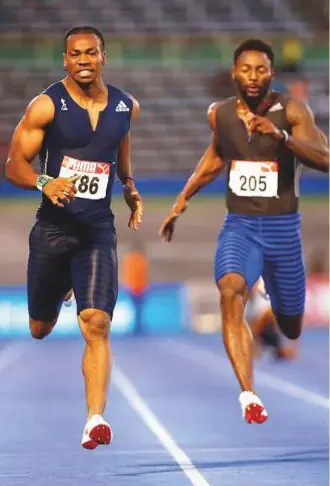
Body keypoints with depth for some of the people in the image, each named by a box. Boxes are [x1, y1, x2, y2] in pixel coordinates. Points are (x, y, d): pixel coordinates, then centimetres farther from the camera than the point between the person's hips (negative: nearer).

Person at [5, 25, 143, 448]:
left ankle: (95, 419, -19)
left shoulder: (126, 107, 4)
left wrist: (130, 188, 17)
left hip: (98, 230, 1)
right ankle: (61, 290, 53)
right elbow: (15, 165, -10)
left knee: (97, 325, -17)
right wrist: (45, 183, -29)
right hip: (52, 227, 0)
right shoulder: (47, 105, -8)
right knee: (40, 328, 16)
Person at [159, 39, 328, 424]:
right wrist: (182, 200, 21)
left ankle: (278, 301, 53)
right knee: (230, 291, -30)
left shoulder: (292, 111, -11)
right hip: (239, 224, 1)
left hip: (282, 227, -1)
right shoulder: (219, 114, 0)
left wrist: (281, 136, -36)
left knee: (290, 328, 12)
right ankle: (249, 396, -31)